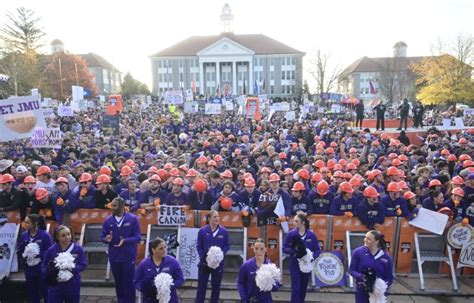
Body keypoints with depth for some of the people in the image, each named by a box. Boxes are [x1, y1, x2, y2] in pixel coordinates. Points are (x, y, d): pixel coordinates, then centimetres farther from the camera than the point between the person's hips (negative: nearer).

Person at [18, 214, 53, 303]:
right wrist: (25, 253, -14)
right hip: (29, 270, 5)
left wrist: (37, 254, -23)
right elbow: (19, 251, 6)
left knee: (45, 292, 4)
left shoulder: (45, 235, -13)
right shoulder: (24, 235, 3)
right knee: (32, 293, 17)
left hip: (42, 270, -5)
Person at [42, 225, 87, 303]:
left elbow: (83, 264, -5)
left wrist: (72, 269, -22)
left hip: (73, 286, 0)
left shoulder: (78, 249, -5)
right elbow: (44, 266, 3)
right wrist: (50, 271, -18)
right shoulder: (51, 250, -4)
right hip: (55, 286, 0)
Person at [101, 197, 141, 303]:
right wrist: (106, 239, -20)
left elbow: (137, 237, -9)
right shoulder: (108, 220, -1)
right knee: (118, 283, 17)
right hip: (114, 257, 3)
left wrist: (125, 241, -25)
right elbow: (102, 236, 3)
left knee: (129, 283, 7)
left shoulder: (132, 219, -10)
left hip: (128, 257, -3)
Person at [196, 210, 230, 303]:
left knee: (216, 286, 13)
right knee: (201, 286, 5)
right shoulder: (202, 231, -9)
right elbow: (199, 246, -3)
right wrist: (203, 258, -14)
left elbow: (227, 246, 1)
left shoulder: (224, 231, -6)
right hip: (205, 262, -1)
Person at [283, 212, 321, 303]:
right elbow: (285, 248, -4)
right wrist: (293, 251, -23)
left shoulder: (311, 235, -8)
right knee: (295, 289, -5)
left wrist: (312, 257, -20)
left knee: (303, 289, 15)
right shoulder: (291, 234, -10)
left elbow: (317, 250, -1)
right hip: (294, 265, -2)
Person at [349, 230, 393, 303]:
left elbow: (389, 277, -1)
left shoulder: (385, 257, -6)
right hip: (362, 291, 0)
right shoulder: (358, 252, -9)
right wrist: (360, 276, -23)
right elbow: (352, 270, -3)